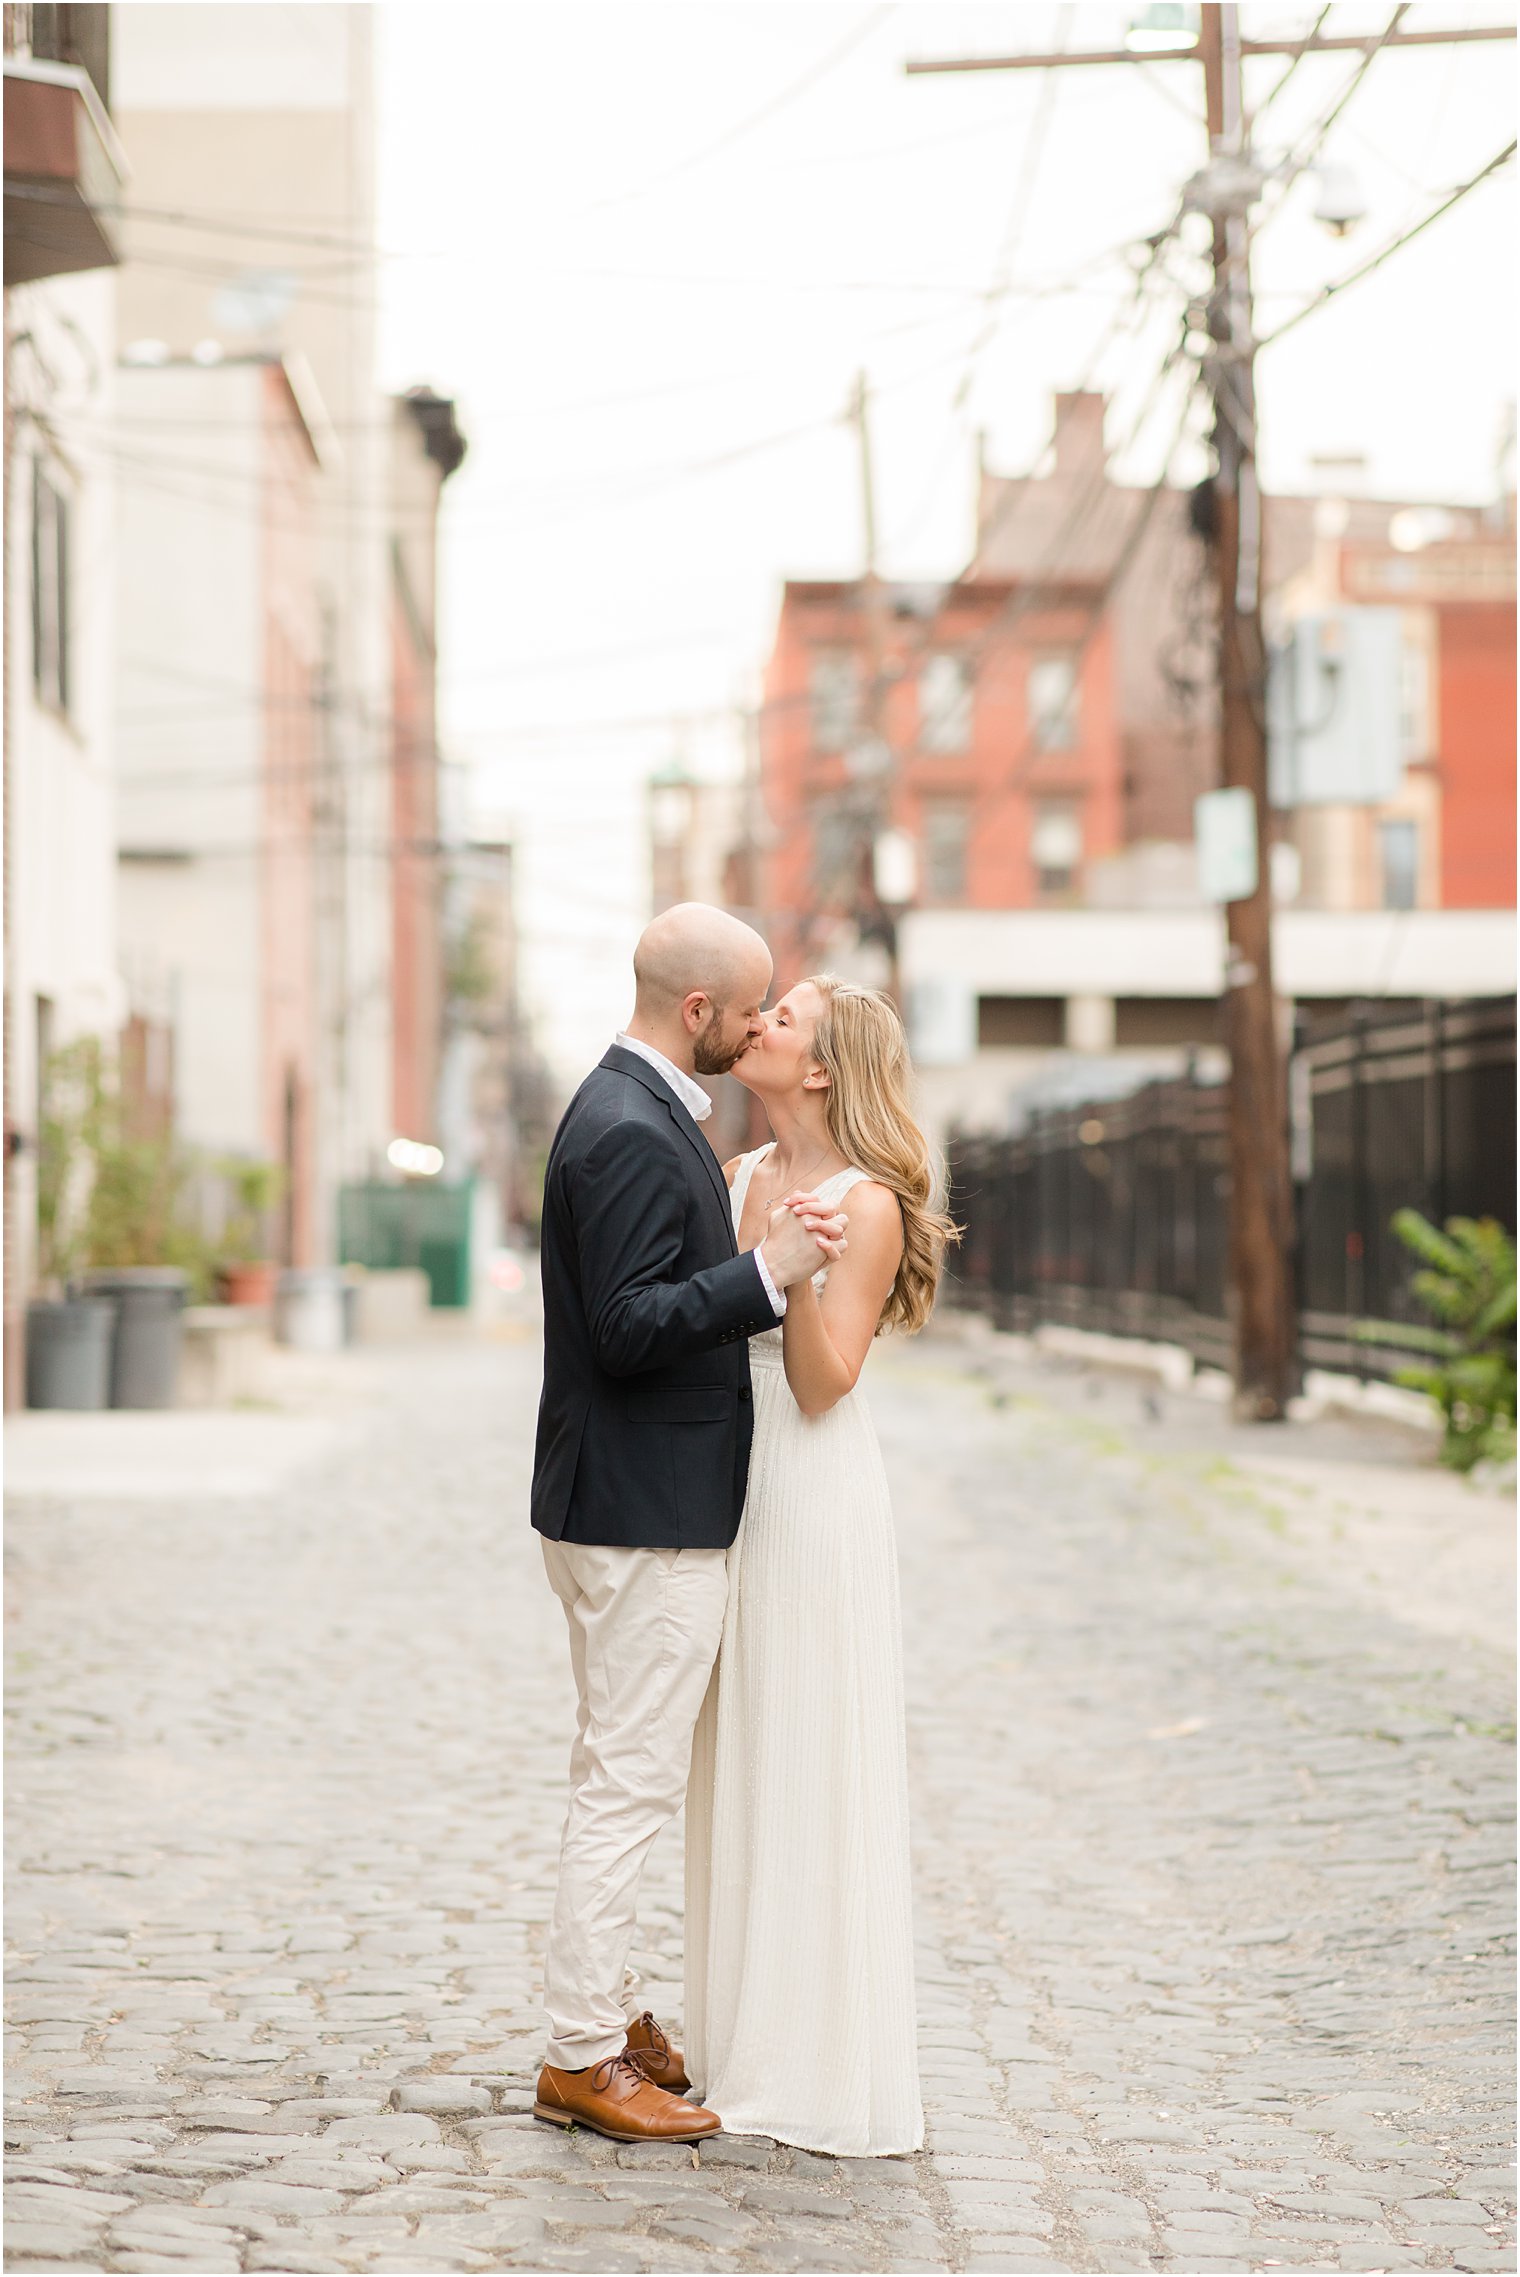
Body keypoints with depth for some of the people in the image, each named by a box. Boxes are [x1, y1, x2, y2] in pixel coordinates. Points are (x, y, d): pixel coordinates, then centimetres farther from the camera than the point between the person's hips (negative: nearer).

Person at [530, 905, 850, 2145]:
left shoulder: (643, 1112, 14)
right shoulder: (631, 1134, -19)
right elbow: (628, 1327, -24)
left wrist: (768, 1255, 15)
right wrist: (766, 1272, -24)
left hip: (643, 1507, 11)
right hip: (647, 1517, -11)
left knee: (623, 1778, 18)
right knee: (630, 1783, -4)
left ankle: (609, 2008, 28)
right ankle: (583, 2057, 3)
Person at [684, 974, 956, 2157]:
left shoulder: (866, 1206, -11)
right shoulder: (734, 1179, 9)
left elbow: (825, 1381, -16)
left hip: (815, 1495, -7)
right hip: (727, 1488, 7)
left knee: (818, 1773, -1)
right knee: (739, 1767, 13)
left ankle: (829, 2066, 8)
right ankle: (747, 2035, 23)